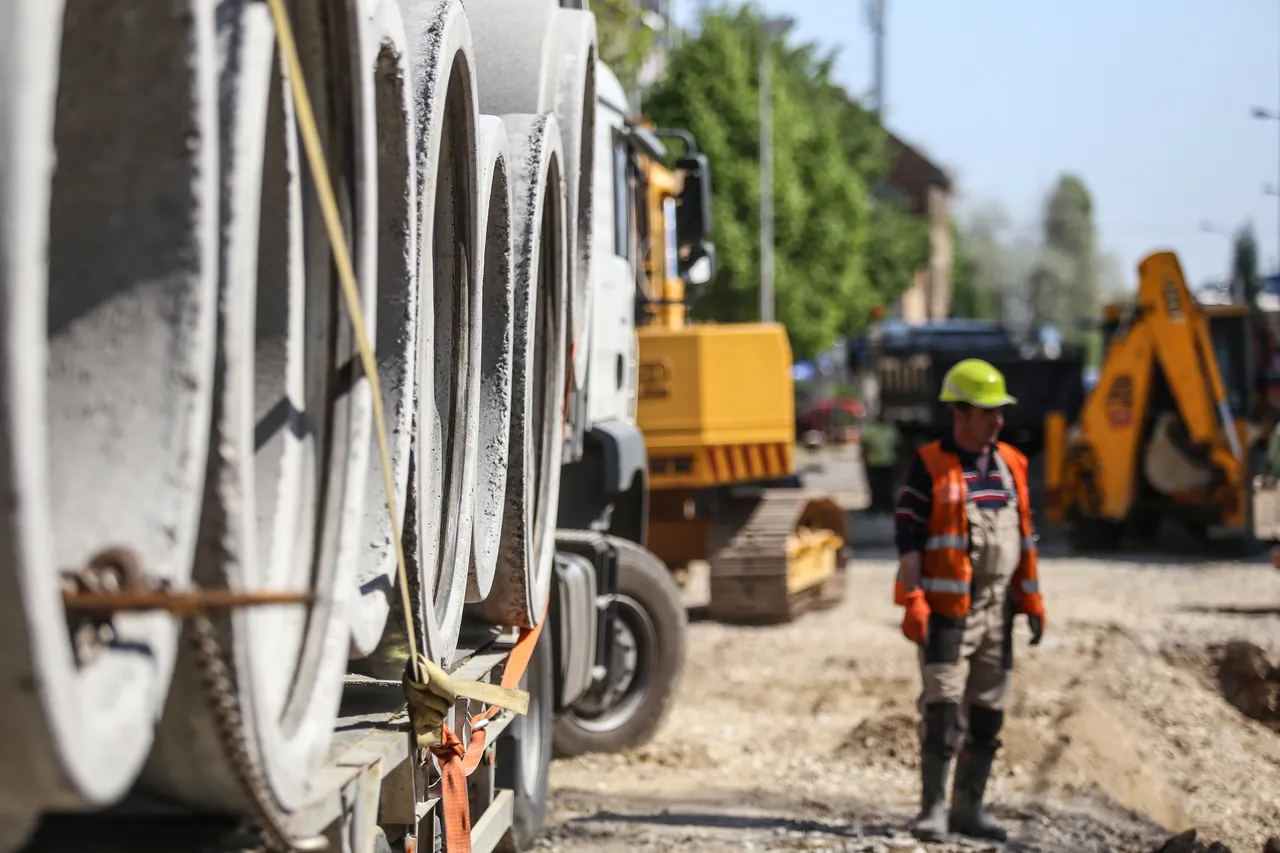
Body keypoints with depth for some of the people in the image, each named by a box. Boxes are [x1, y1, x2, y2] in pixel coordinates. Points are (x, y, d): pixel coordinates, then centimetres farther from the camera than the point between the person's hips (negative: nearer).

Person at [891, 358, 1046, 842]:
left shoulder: (1012, 466, 11)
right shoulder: (931, 467, -7)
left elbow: (1024, 538, 17)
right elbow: (908, 538, -10)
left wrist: (1033, 600, 13)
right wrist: (913, 603, -18)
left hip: (997, 610, 6)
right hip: (946, 611, -6)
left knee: (987, 714, 9)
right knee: (943, 711, -8)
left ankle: (968, 807, 19)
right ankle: (933, 809, 0)